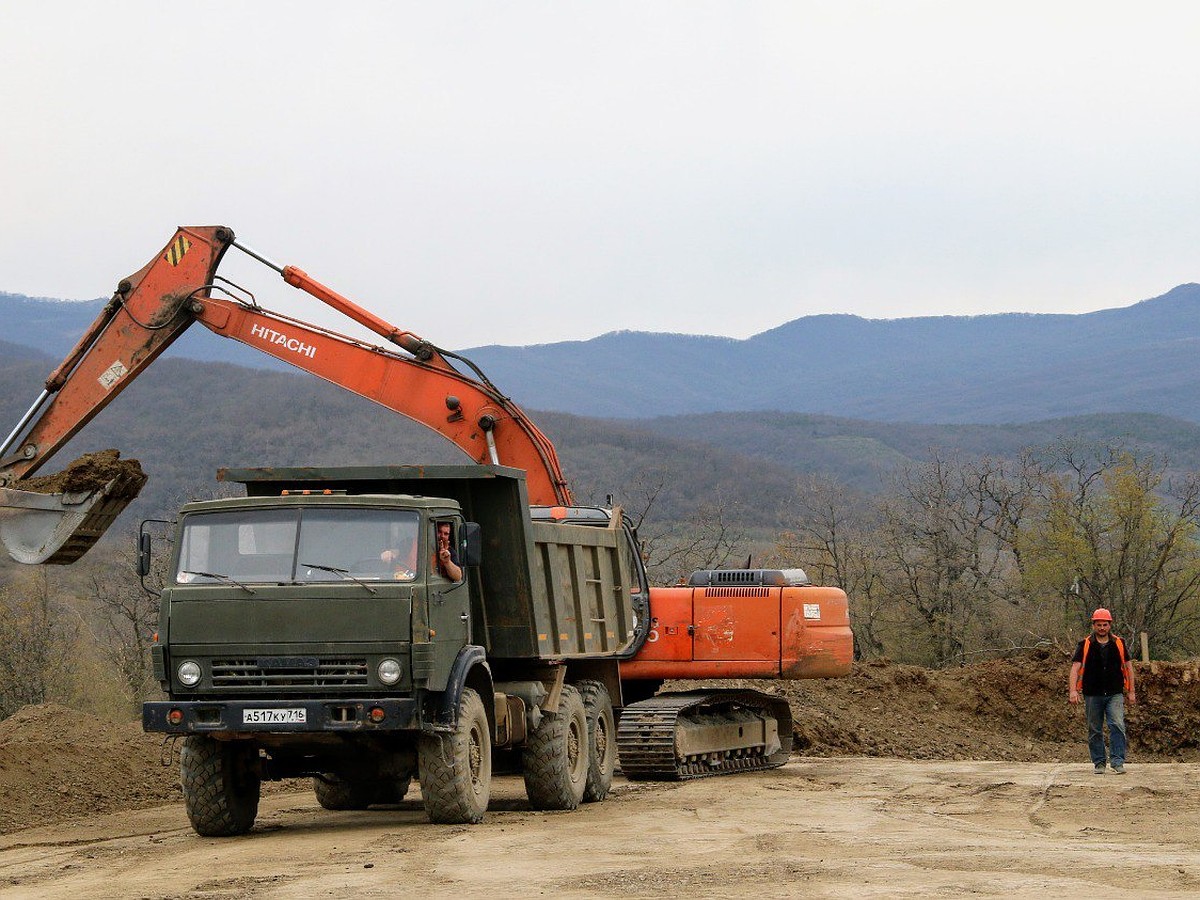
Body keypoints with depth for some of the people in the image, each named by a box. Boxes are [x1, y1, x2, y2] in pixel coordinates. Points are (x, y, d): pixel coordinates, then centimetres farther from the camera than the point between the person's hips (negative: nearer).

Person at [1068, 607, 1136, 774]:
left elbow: (1128, 667, 12)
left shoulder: (1119, 644, 6)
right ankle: (1099, 763, 16)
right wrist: (1073, 690, -18)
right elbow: (1075, 667, -6)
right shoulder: (1085, 645, 1)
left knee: (1117, 726, -15)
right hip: (1092, 696, 0)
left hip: (1115, 694, 0)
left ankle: (1118, 762, -16)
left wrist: (1131, 691, 10)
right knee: (1095, 731, 6)